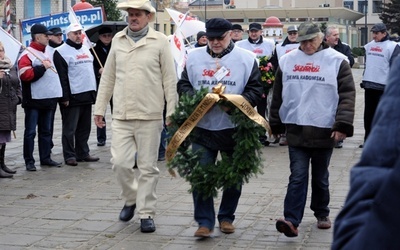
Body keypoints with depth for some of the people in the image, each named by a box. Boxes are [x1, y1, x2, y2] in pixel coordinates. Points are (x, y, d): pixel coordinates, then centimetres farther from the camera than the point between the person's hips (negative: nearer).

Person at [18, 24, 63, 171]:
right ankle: (29, 161, 3)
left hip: (49, 100, 8)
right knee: (30, 132, -1)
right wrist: (42, 67, -20)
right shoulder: (27, 55, -10)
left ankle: (46, 158, 20)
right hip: (33, 101, -8)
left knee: (46, 131, 12)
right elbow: (25, 75, -22)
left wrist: (57, 94, 16)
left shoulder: (48, 54, 17)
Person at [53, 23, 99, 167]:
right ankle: (69, 156, 4)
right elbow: (62, 76, -13)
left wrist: (94, 91, 18)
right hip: (72, 97, -8)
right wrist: (65, 97, -17)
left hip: (87, 95, 8)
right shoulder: (62, 52, -8)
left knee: (85, 127, 12)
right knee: (70, 129, -2)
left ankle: (83, 153, 20)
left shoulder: (86, 49, 18)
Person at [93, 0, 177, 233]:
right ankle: (132, 198, 27)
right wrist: (100, 108, 12)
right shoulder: (118, 39, 9)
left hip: (150, 116, -3)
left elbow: (170, 80, -2)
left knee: (148, 167, 3)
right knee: (120, 163, 0)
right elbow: (108, 77, 14)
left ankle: (146, 213, 14)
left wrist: (172, 112, -5)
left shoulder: (160, 41, -2)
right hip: (121, 116, 3)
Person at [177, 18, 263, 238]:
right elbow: (183, 85, 10)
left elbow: (255, 90, -1)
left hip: (235, 128, -1)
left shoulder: (246, 59, -1)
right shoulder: (194, 57, 6)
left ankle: (226, 217, 27)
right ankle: (205, 221, 8)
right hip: (202, 127, 1)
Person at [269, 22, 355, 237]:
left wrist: (343, 124, -16)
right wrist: (276, 124, 15)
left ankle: (322, 214, 31)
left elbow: (347, 95, -7)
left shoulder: (337, 61, -2)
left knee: (320, 178, 13)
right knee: (297, 177, -5)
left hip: (324, 131, -1)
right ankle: (291, 221, -10)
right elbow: (278, 95, 14)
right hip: (295, 130, 1)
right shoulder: (287, 60, 7)